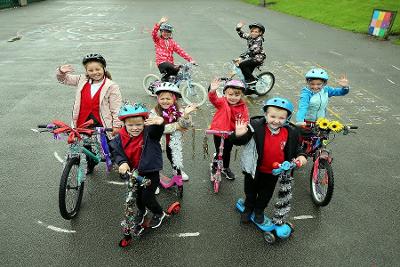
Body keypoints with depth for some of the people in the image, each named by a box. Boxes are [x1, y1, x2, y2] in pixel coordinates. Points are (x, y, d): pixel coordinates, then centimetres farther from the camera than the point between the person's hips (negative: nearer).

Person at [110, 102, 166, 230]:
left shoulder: (149, 133, -22)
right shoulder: (121, 137, -10)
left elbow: (157, 130, -41)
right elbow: (117, 151, -6)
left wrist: (159, 122, -66)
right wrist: (122, 162, -27)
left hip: (150, 172, -5)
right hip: (133, 172, 5)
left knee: (147, 197, 1)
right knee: (137, 194, 24)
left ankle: (159, 213, 33)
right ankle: (141, 211, 58)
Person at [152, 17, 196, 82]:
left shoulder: (172, 42, 15)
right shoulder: (158, 40, 9)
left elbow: (180, 51, 4)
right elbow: (154, 33, -12)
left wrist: (190, 59, -9)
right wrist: (160, 23, -25)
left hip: (170, 63, 5)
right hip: (161, 63, -4)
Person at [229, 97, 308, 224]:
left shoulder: (290, 132, -15)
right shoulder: (256, 127, -25)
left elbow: (295, 147, 3)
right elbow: (240, 141, -25)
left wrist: (301, 155, -16)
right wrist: (238, 135, -47)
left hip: (273, 172, 2)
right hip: (254, 169, -2)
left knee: (266, 193, 26)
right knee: (250, 191, 24)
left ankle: (259, 210, 55)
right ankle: (248, 208, 54)